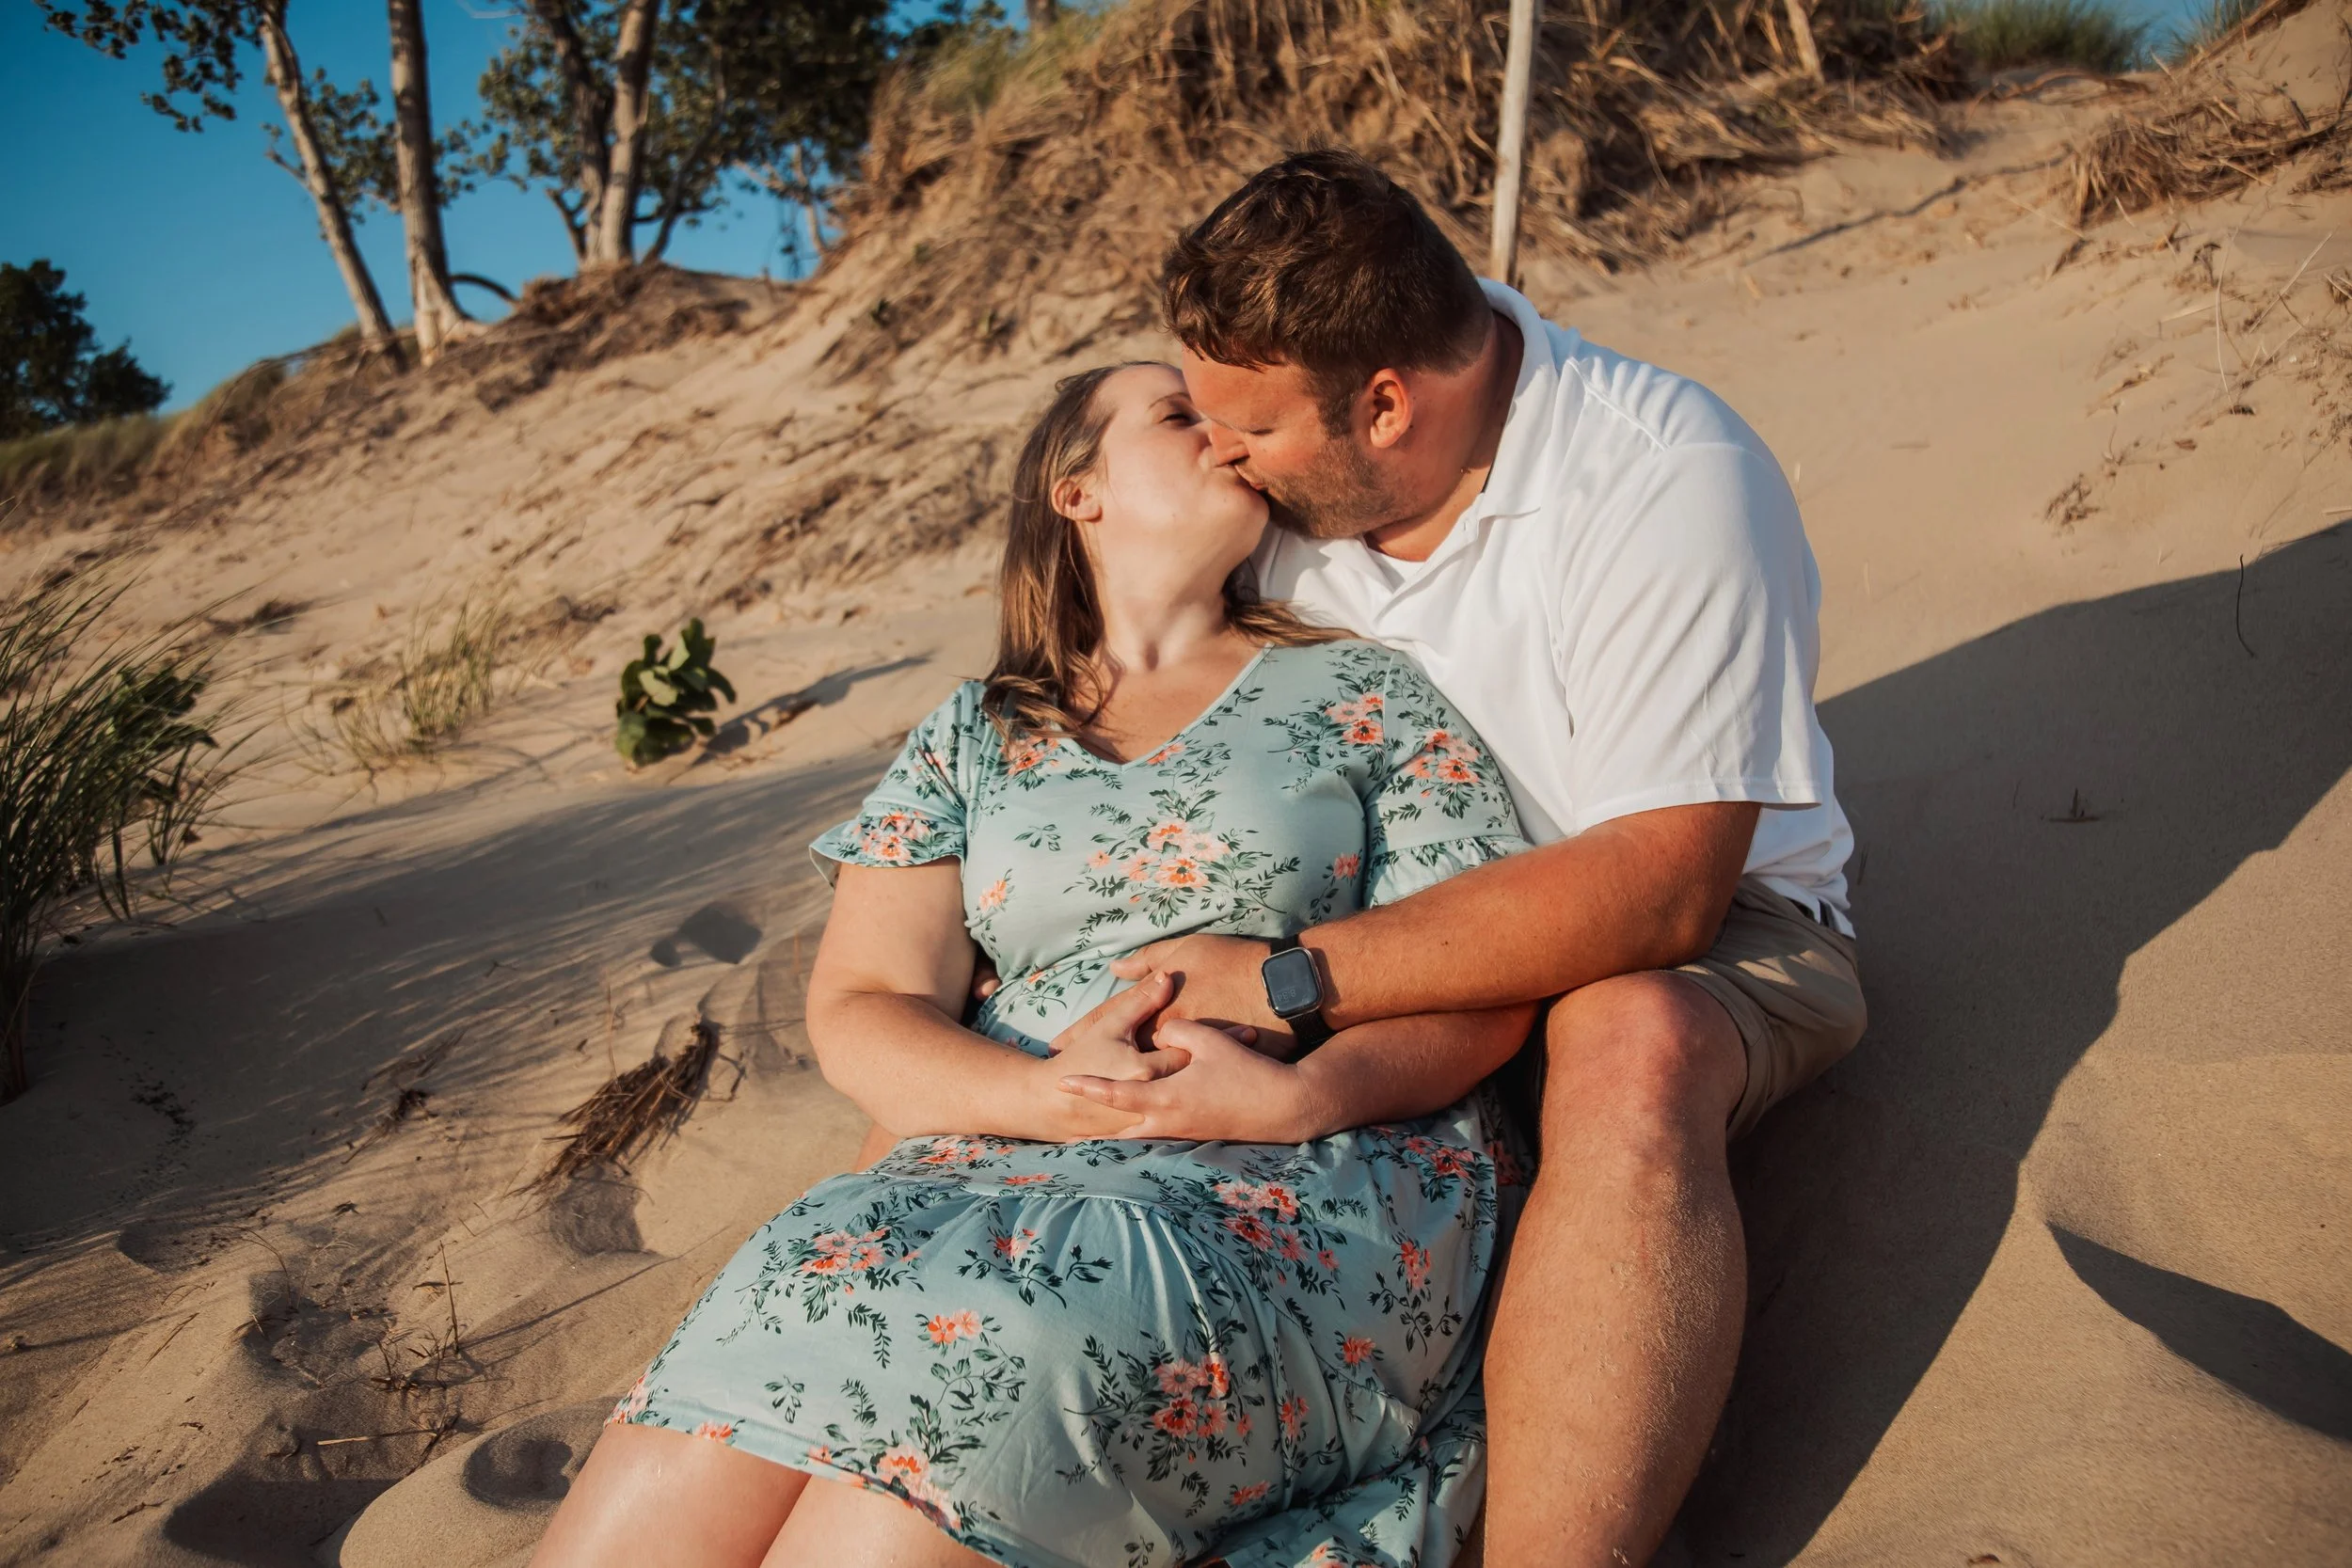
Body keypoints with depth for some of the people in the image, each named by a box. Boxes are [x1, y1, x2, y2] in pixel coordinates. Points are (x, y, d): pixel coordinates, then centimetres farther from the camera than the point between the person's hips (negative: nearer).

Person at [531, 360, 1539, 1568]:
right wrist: (1047, 1096, -13)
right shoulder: (970, 740, 19)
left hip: (1322, 1171, -1)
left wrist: (1301, 1093, -16)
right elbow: (860, 1013, 9)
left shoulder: (1360, 690, 15)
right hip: (1014, 1160, 2)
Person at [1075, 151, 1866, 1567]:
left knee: (1629, 1049, -39)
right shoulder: (1294, 473, -4)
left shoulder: (1666, 478, -22)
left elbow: (1659, 883, -30)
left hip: (1697, 930, -5)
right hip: (1404, 921, 6)